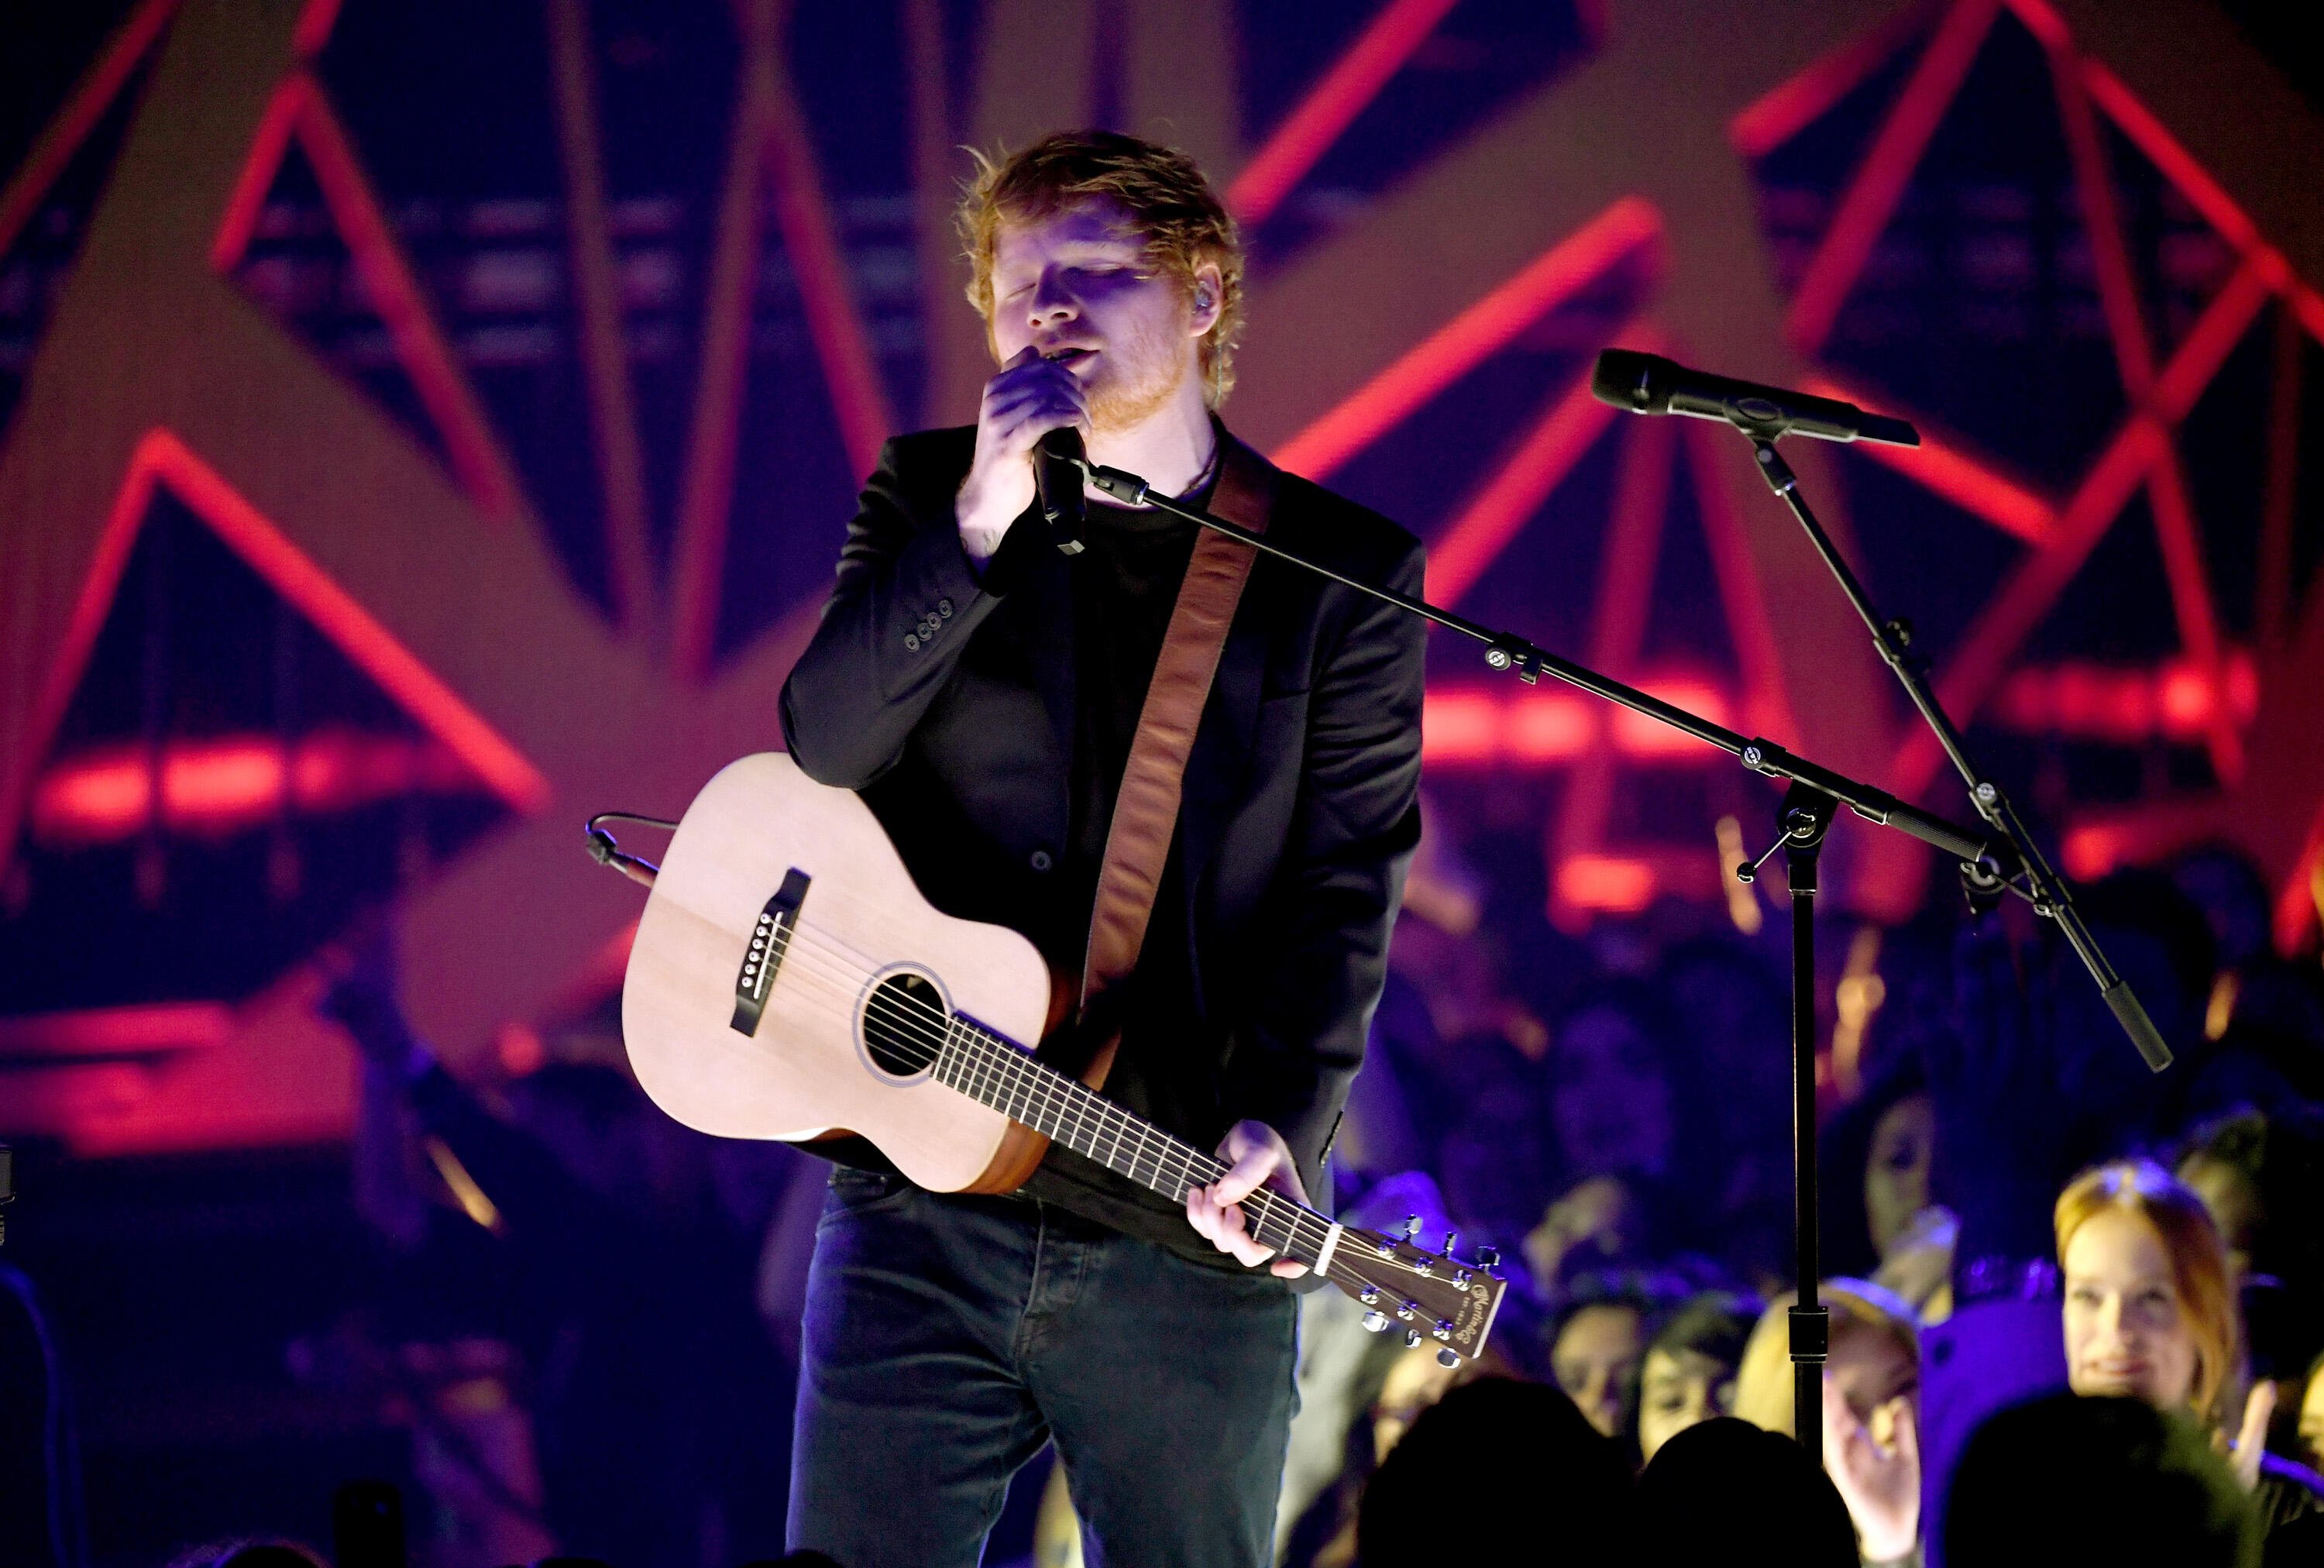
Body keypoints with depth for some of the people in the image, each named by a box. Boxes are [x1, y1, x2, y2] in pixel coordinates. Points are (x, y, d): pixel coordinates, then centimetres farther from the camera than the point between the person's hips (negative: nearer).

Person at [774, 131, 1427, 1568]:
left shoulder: (1349, 574, 4)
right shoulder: (929, 496, 9)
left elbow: (1345, 886, -3)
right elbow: (824, 745, -6)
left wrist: (1279, 1127, -18)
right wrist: (979, 524, -16)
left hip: (1189, 1234, -1)